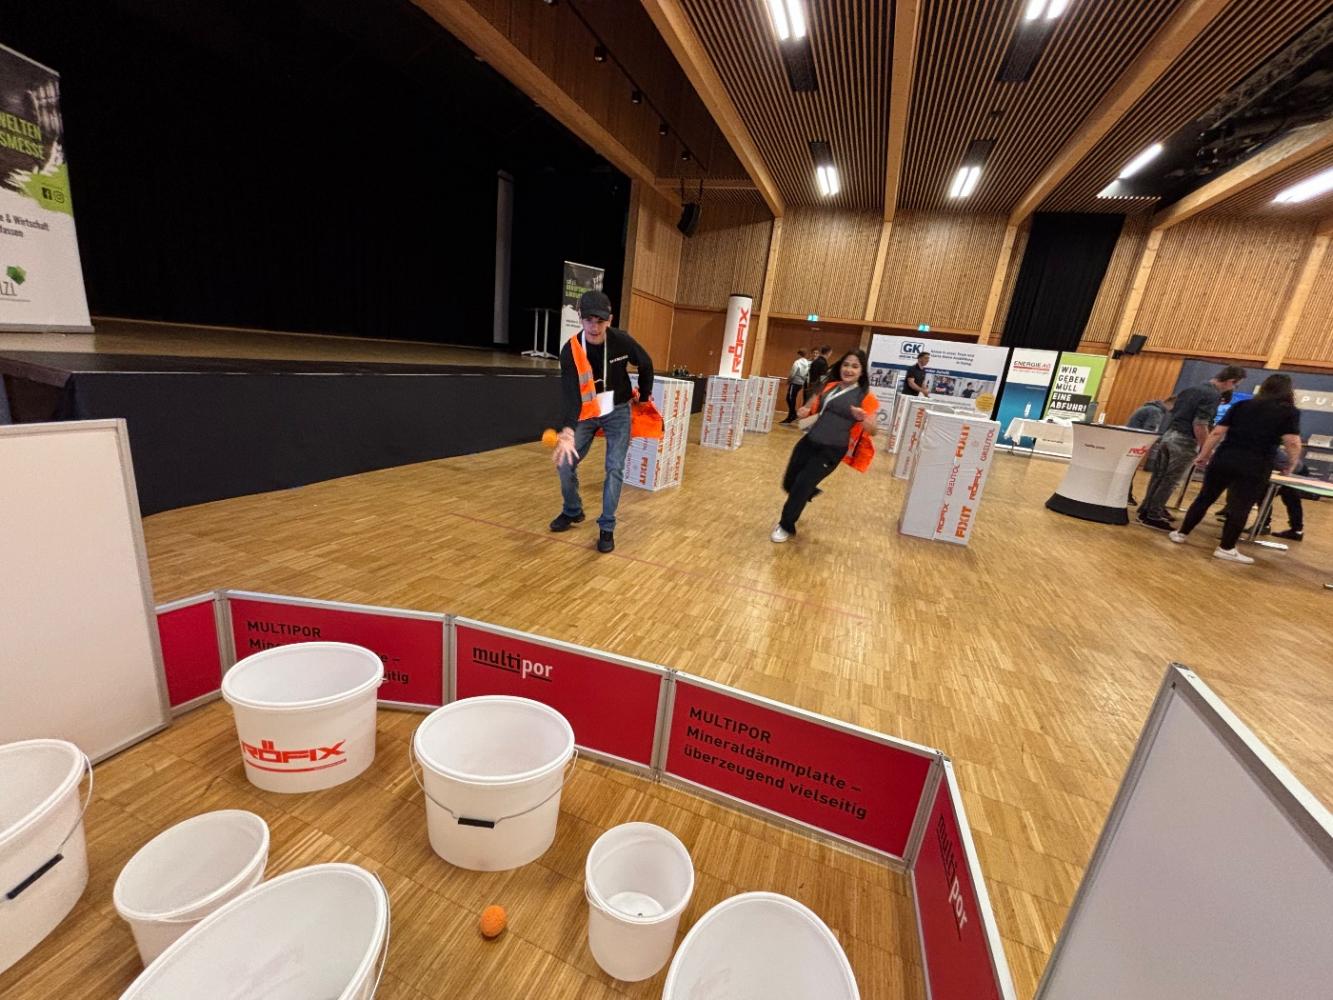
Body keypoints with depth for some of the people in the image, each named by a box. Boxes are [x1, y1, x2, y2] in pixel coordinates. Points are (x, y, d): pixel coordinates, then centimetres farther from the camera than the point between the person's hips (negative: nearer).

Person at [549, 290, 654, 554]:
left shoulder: (622, 341, -18)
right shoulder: (570, 350, -22)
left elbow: (646, 364, 2)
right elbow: (569, 393, -32)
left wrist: (645, 396, 10)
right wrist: (567, 430, -47)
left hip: (618, 411, -1)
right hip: (586, 413, 1)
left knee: (615, 469, -8)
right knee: (565, 462, -1)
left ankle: (607, 528, 5)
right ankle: (573, 512, 26)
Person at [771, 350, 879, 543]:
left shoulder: (865, 397, -7)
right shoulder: (830, 386, 8)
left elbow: (873, 431, -8)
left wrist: (864, 419, -30)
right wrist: (806, 410, 1)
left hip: (831, 450, -5)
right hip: (809, 441, 6)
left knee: (800, 487, -4)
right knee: (789, 483, 12)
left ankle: (786, 526, 20)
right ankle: (809, 491, 48)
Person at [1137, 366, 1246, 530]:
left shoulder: (1192, 389, 13)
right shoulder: (1213, 396, -12)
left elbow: (1173, 413, 19)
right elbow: (1199, 425, -19)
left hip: (1168, 435, 8)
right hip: (1184, 441, -8)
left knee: (1159, 476, 13)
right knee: (1170, 481, -2)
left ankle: (1146, 510, 19)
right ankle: (1153, 517, 1)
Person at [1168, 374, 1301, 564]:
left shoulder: (1241, 405, 10)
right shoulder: (1289, 411, 1)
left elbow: (1217, 433, 6)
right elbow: (1292, 443, -8)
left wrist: (1203, 456, 12)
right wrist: (1292, 463, 8)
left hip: (1223, 460, 3)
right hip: (1254, 468, -3)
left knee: (1205, 498, 13)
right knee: (1240, 507, 4)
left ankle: (1181, 533, 17)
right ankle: (1225, 548, 7)